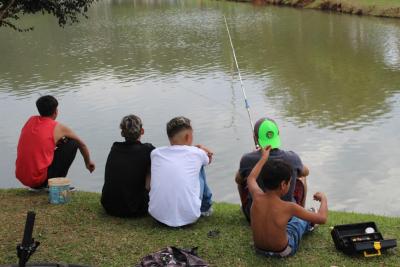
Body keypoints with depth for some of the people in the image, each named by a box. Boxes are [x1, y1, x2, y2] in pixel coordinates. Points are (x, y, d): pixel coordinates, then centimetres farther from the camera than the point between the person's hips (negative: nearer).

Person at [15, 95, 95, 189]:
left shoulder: (30, 120, 10)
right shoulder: (58, 128, -2)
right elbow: (82, 144, 15)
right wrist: (88, 163, 32)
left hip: (21, 178, 6)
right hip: (40, 180, -6)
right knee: (73, 143, 5)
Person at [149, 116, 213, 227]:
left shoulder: (155, 153, 4)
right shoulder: (196, 153, -2)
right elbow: (208, 159, 24)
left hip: (157, 216, 2)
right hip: (188, 217, -2)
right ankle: (205, 207, 37)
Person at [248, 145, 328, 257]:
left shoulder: (257, 197, -20)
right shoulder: (288, 207, -31)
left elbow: (251, 178, 5)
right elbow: (322, 218, -21)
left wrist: (264, 158, 15)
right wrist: (323, 199, -2)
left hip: (259, 248, 4)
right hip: (283, 251, -4)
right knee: (302, 218, 23)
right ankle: (308, 225, 57)